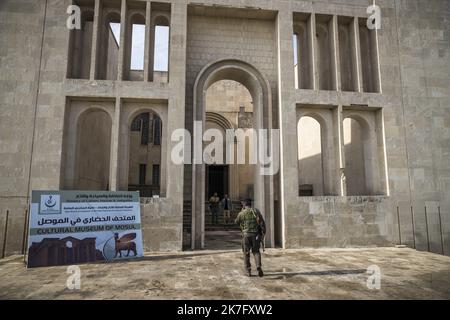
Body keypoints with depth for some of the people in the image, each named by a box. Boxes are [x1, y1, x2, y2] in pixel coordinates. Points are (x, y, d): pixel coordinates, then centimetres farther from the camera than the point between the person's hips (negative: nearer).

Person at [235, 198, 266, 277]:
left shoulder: (241, 213, -2)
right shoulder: (256, 211, 2)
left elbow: (237, 222, 16)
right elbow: (262, 222, -4)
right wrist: (263, 233, 1)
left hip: (246, 235, -1)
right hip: (255, 234, 1)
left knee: (246, 253, 11)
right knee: (256, 251, 14)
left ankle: (248, 271, 12)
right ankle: (258, 266, -7)